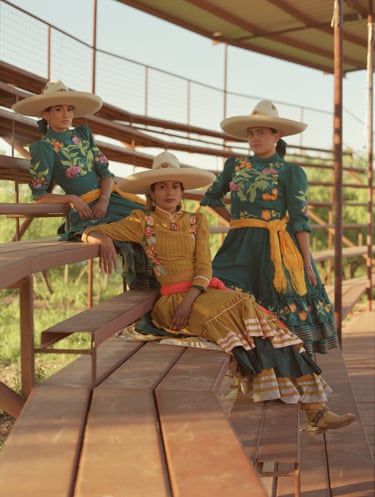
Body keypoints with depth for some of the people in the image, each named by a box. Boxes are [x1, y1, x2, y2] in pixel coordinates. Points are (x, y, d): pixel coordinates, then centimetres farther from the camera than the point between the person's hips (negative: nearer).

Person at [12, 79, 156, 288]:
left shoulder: (83, 133, 12)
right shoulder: (43, 148, -5)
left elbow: (106, 172, 7)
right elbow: (39, 195, -4)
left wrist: (104, 200, -12)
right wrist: (71, 198, -17)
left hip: (110, 197, 6)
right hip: (86, 207, -6)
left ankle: (154, 285, -5)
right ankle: (141, 287, -6)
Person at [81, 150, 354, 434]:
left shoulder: (197, 221, 18)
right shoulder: (142, 222, 10)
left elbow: (204, 266, 5)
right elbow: (91, 233, 5)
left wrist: (190, 299, -15)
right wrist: (105, 240, -20)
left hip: (206, 292, 4)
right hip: (172, 301, -4)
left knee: (260, 318, -24)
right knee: (239, 309, -30)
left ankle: (314, 409, -29)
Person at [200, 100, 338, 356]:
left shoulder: (292, 172, 1)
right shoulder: (235, 165, 12)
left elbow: (300, 220, -4)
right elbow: (211, 196, 26)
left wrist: (307, 263, -9)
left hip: (276, 250, -4)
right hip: (240, 248, 4)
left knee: (285, 316, -7)